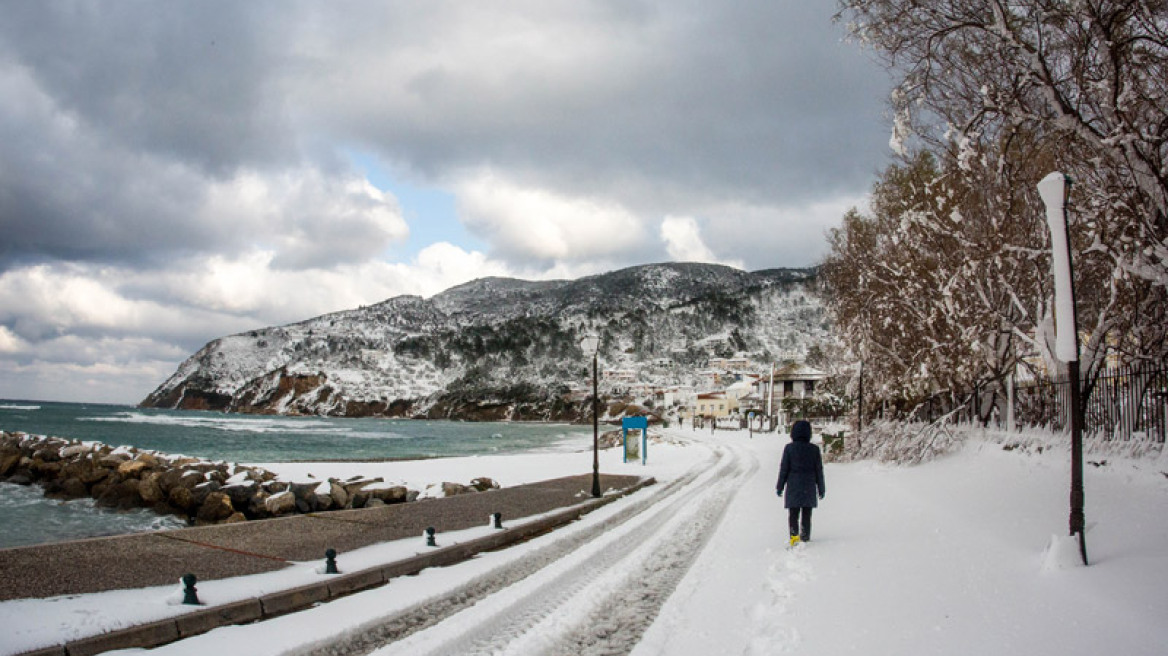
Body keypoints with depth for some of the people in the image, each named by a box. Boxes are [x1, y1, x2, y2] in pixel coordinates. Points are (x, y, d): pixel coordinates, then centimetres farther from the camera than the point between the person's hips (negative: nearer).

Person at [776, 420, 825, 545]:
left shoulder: (789, 448, -6)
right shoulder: (814, 449, -1)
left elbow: (784, 469, -4)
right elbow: (819, 471, 3)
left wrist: (780, 487, 4)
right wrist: (821, 489, 12)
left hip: (793, 487, -1)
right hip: (809, 488, 1)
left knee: (793, 514, 4)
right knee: (806, 514, 10)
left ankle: (794, 535, -15)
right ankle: (805, 538, 11)